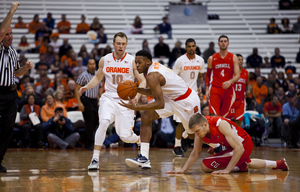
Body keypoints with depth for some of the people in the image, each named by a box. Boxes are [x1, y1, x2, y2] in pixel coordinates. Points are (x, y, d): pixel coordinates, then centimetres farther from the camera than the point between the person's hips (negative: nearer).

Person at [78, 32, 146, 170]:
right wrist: (86, 87, 0)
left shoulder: (132, 61, -3)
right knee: (103, 123, -27)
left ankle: (140, 140, 37)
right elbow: (98, 78, 18)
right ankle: (95, 159, -23)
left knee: (125, 136, -1)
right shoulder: (104, 60, 3)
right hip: (109, 98, 1)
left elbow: (143, 81, -1)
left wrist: (137, 94, -19)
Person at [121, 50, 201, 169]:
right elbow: (155, 93, 11)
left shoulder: (152, 76, -29)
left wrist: (136, 107, -36)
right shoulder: (154, 66, -1)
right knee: (146, 117, -6)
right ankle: (144, 158, -12)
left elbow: (160, 104, -34)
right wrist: (137, 90, -2)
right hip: (171, 99, 9)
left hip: (187, 101, -9)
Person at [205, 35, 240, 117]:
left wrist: (230, 81, -27)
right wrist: (207, 89, 3)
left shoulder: (233, 58, 2)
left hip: (228, 89, 1)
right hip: (215, 89, -1)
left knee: (224, 115, 9)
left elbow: (237, 75, -7)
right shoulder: (212, 59, 4)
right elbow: (207, 75, 14)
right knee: (214, 116, -15)